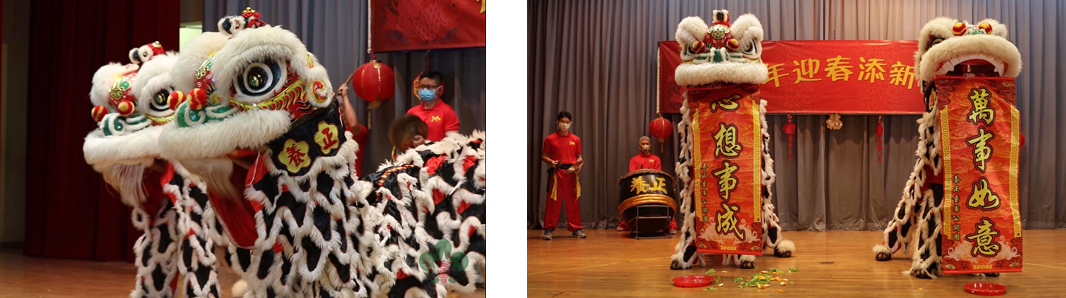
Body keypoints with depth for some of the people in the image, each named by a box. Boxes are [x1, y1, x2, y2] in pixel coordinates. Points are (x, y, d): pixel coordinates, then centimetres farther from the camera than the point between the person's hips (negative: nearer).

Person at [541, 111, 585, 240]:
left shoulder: (576, 139, 9)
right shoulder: (550, 139, 3)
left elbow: (579, 157, 13)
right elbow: (543, 156, 4)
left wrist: (578, 165, -6)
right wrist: (551, 162, -14)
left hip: (571, 173, 2)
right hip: (556, 173, -2)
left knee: (573, 201, 6)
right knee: (553, 201, -3)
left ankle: (576, 229, 14)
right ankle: (548, 229, 2)